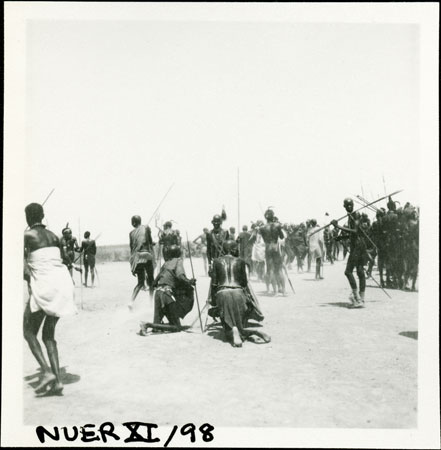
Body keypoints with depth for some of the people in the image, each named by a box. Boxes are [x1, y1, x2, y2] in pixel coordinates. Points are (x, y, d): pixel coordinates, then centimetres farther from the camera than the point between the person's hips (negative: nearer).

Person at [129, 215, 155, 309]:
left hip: (136, 258, 3)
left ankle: (131, 301, -7)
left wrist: (132, 266, 14)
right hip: (146, 256, -3)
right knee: (151, 282, 9)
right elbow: (150, 242, -4)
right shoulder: (146, 228, 3)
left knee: (140, 283, 11)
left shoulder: (131, 233, 9)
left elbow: (132, 248, 11)